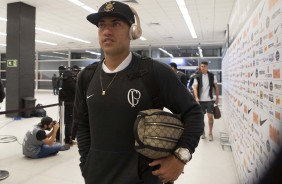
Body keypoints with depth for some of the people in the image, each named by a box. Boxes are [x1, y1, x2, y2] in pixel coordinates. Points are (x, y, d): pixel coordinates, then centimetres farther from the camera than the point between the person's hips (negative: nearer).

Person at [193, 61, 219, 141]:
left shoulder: (212, 76, 3)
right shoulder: (197, 77, 0)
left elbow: (216, 87, 8)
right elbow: (195, 88, -6)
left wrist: (217, 98, 6)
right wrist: (196, 97, -20)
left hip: (210, 100, 0)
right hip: (201, 100, 1)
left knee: (210, 116, -4)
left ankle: (210, 133, 12)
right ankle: (202, 132, 26)